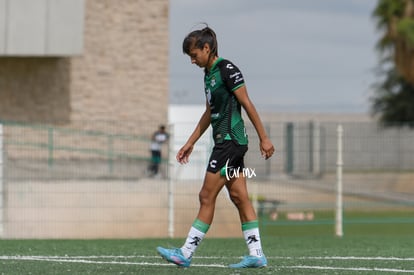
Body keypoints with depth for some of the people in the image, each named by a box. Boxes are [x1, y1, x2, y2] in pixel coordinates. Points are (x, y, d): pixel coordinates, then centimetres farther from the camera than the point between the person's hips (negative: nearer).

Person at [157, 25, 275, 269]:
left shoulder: (227, 69, -12)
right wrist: (190, 143, 24)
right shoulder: (209, 74, 16)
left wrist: (264, 138, -14)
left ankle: (186, 253, -4)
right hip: (225, 141, 9)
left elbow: (247, 104, -13)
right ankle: (256, 254, 6)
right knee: (240, 197, 6)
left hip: (231, 140, -9)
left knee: (207, 196, -7)